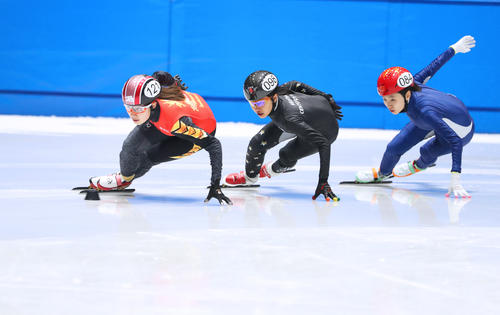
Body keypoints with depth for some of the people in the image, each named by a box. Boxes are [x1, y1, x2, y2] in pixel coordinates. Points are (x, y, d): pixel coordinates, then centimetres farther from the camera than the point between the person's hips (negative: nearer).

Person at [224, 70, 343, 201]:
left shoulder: (290, 119, -46)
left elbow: (323, 144, -44)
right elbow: (295, 85, -7)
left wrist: (323, 182, -46)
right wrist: (326, 98, 8)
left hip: (324, 132, -6)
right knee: (258, 143, -1)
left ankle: (273, 170, 28)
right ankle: (249, 177, 27)